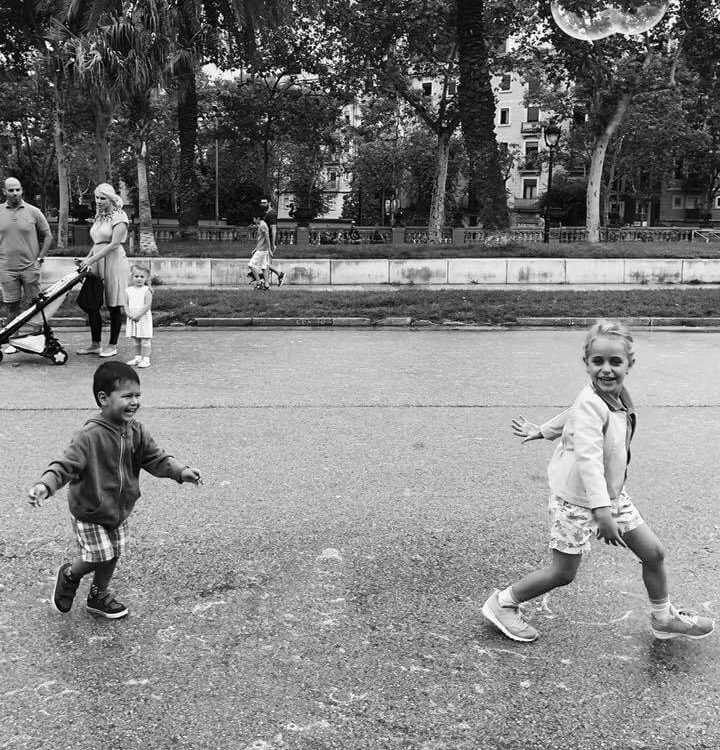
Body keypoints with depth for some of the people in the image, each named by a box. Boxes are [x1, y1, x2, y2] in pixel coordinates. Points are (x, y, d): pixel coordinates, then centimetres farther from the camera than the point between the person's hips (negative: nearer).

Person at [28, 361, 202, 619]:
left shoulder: (135, 431, -7)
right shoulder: (89, 436, -28)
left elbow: (156, 458, -3)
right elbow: (66, 465, -30)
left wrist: (181, 471, -19)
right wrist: (45, 485, -48)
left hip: (120, 510, 6)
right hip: (89, 513, -6)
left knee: (113, 554, 16)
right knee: (97, 557, -4)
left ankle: (98, 596, 41)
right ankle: (69, 576, 31)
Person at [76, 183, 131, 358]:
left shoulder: (119, 216, -8)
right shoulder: (99, 216, 16)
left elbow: (114, 244, -16)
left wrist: (92, 259, -18)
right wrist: (86, 259, 10)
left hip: (114, 262, -8)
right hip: (97, 262, 8)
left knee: (114, 306, 0)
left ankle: (112, 345, 10)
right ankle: (95, 344, 15)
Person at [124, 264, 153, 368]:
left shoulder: (146, 291, -8)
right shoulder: (128, 291, 7)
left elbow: (147, 305, -14)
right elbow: (126, 304, 6)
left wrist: (138, 315, -19)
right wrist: (129, 314, -11)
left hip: (144, 318, -5)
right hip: (132, 319, 5)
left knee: (145, 340, -4)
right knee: (136, 340, 14)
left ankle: (146, 359, -1)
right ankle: (137, 358, 23)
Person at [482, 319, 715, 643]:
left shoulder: (618, 397, 1)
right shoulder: (590, 405, -25)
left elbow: (570, 415, 18)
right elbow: (588, 459, -34)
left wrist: (542, 431, 32)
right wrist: (602, 511, -39)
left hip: (612, 495, 8)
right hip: (577, 501, -8)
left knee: (653, 552, 10)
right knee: (563, 573, 1)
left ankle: (663, 619, 33)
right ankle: (502, 604, 21)